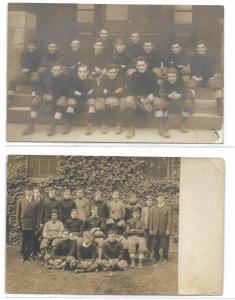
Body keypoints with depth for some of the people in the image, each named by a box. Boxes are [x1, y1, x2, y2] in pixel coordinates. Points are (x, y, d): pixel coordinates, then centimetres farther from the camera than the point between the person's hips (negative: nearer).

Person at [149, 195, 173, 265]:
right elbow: (151, 219, 11)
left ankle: (165, 259, 20)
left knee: (165, 246, 2)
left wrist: (168, 230, -11)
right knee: (155, 246, 4)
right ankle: (157, 260, 16)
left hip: (164, 232, -2)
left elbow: (170, 220, -3)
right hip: (155, 231, 3)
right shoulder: (153, 209, 14)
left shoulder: (168, 209, 4)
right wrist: (150, 229, 4)